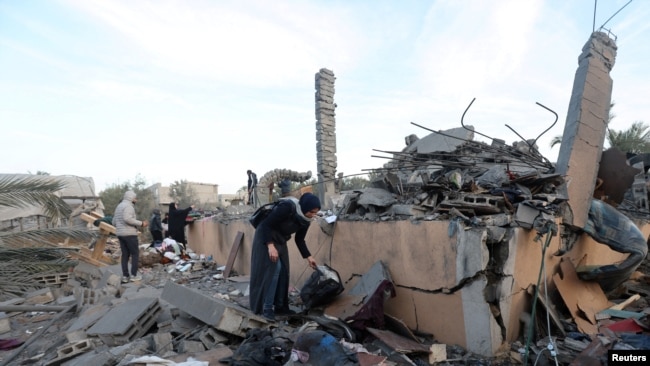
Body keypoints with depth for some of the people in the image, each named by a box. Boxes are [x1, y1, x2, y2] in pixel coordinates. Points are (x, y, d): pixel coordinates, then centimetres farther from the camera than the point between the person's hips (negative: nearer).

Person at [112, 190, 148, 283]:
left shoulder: (119, 206, 17)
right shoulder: (128, 206, -12)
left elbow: (114, 222, 18)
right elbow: (128, 219, -28)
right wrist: (141, 223, -22)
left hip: (120, 234, 9)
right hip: (129, 234, -9)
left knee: (125, 255, 9)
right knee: (135, 254, 0)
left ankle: (125, 276, 8)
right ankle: (133, 275, -1)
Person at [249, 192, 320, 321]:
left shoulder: (305, 220, -7)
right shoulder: (286, 207, -30)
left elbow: (299, 240, 6)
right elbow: (265, 225, -28)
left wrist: (308, 257, 0)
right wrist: (270, 246, -34)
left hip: (281, 241, 8)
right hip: (265, 237, -8)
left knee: (284, 271, 4)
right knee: (272, 269, -16)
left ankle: (280, 306, 12)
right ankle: (266, 308, -9)